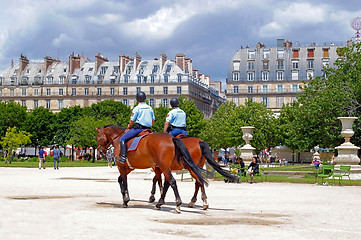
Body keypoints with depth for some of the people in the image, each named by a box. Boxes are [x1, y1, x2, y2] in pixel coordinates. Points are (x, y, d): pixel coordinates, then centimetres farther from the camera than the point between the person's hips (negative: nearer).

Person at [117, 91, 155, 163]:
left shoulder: (136, 108, -6)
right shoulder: (150, 108, 11)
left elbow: (131, 121, -4)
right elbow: (153, 120, 16)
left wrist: (128, 127, 14)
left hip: (138, 128, -6)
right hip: (147, 129, 7)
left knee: (122, 139, -4)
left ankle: (123, 157, -17)